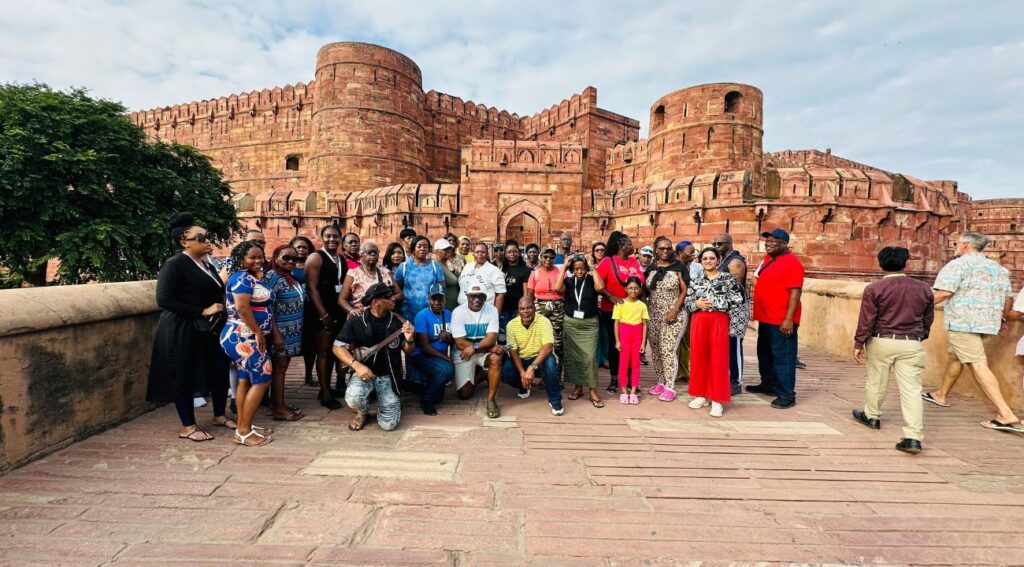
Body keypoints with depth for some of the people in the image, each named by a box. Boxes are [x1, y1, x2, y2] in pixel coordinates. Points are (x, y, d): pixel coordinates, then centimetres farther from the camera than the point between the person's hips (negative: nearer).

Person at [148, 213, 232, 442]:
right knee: (185, 377, 4)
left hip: (211, 329, 8)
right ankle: (187, 426, 18)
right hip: (183, 331, -7)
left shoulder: (206, 264, 11)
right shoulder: (175, 264, -12)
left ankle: (219, 416, 28)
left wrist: (220, 311, 5)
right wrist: (203, 311, -20)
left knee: (220, 371, 10)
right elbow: (164, 299, -20)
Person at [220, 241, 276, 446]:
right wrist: (259, 333, -20)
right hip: (243, 338, -10)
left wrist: (273, 329, 11)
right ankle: (244, 432, -2)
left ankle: (243, 426, 21)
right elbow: (242, 308, -25)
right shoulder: (242, 277, -15)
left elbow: (263, 308, 17)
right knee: (262, 379, -8)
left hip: (247, 338, 10)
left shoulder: (253, 278, 15)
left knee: (246, 380, 13)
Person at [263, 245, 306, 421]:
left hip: (292, 332, 8)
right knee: (279, 368, 0)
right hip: (281, 332, -8)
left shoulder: (292, 277, 11)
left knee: (282, 367, 14)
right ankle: (279, 409, 8)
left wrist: (297, 331, 15)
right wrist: (276, 333, -21)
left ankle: (276, 402, 24)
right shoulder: (272, 277, -14)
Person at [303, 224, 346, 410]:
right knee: (323, 352, -2)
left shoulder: (342, 260, 12)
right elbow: (311, 288, -15)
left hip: (339, 312, 7)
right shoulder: (316, 258, -9)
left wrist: (346, 309, 8)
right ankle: (325, 395, 5)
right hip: (321, 313, -7)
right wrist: (323, 314, -19)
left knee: (333, 351, 14)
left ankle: (327, 388, 26)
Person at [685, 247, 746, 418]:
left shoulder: (727, 278, 1)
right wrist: (697, 304, -10)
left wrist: (715, 304, -10)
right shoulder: (695, 280, 10)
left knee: (718, 359, -1)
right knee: (698, 357, 6)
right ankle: (701, 394, 19)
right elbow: (687, 302, 10)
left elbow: (738, 301, -5)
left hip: (719, 321, -3)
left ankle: (717, 400, 7)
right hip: (699, 321, 3)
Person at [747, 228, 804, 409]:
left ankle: (787, 395, 6)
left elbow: (795, 292, -19)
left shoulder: (791, 262, -14)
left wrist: (788, 319, -23)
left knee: (783, 357, -2)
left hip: (782, 320, -9)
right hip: (765, 317, 9)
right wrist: (758, 311, 20)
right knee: (765, 353, 19)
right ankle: (769, 384, 33)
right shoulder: (767, 259, 13)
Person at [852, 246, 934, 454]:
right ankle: (913, 437, -4)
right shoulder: (923, 289, 4)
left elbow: (866, 320, -10)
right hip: (912, 344, 2)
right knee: (911, 389, 1)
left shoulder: (874, 288, -9)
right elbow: (928, 320, 13)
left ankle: (871, 416, 35)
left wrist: (859, 344, -3)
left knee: (876, 382, 16)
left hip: (881, 342, -2)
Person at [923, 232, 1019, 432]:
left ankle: (1006, 415, -13)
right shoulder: (998, 268, 18)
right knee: (956, 356, 21)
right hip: (987, 322, 9)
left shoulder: (957, 264, -8)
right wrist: (1000, 316, 34)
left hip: (964, 322, -9)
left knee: (978, 365, -10)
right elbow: (1008, 297, 19)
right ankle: (941, 394, 33)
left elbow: (943, 293, -19)